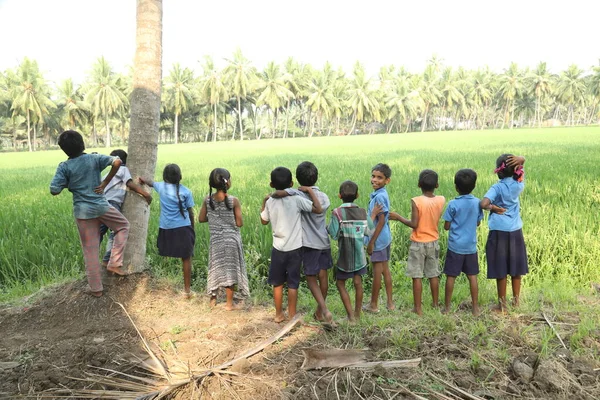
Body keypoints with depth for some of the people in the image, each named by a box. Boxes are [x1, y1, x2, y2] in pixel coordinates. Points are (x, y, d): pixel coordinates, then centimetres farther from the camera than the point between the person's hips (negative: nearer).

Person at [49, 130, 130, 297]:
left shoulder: (64, 167, -6)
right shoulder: (95, 158, -4)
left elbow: (54, 190, -10)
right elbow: (117, 162, -16)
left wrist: (67, 184, 11)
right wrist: (105, 182, -7)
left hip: (82, 211, 1)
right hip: (101, 206, -1)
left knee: (90, 250, 9)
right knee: (123, 226, 24)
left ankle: (96, 288, 16)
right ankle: (114, 263, 11)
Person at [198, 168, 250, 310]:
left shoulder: (208, 200, -6)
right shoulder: (234, 201, -16)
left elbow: (201, 219, 2)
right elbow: (239, 223, -14)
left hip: (215, 240, 3)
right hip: (231, 240, -3)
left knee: (216, 268, 19)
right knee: (230, 270, 7)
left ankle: (213, 298, 29)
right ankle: (229, 303, 16)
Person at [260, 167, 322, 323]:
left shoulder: (270, 202, -3)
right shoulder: (297, 200, -12)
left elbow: (264, 221, 12)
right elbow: (318, 209, -13)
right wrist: (310, 191, -5)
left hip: (278, 248, 2)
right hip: (294, 249, -2)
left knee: (277, 283, 15)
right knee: (293, 284, 7)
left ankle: (279, 314, 23)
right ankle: (292, 315, 14)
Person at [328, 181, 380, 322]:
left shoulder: (337, 213, -15)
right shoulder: (362, 212, -4)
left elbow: (334, 235, -17)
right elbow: (370, 231, 4)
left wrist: (327, 227, 1)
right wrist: (373, 215, 15)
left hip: (344, 256, -4)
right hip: (359, 254, 4)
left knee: (340, 283, 11)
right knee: (358, 283, 15)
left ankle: (350, 315, 5)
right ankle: (357, 313, 25)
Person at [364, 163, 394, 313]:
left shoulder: (379, 196, -19)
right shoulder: (381, 194, 9)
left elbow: (381, 221, -21)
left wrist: (371, 242, -18)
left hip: (378, 239, -9)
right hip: (385, 238, 9)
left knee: (377, 271, 1)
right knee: (385, 269, 14)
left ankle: (373, 305, 13)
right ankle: (390, 302, 22)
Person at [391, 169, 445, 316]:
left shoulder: (416, 201, -18)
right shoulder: (441, 200, -6)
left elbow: (414, 224, -20)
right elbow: (436, 218, 5)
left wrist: (398, 217, -7)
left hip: (418, 244, -4)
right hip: (433, 243, 4)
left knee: (417, 276, 3)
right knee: (434, 275, 16)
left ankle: (418, 308, 8)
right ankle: (436, 304, 28)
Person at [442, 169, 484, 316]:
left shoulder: (453, 204, -13)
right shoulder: (477, 203, -3)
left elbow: (446, 226, -7)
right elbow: (478, 223, 9)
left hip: (455, 246, -3)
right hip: (471, 246, 3)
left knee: (451, 276, 5)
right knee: (472, 276, 10)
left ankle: (447, 306, 13)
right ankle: (475, 307, 16)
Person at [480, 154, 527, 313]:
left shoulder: (497, 187, -16)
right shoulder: (519, 184, -2)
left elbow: (483, 203, -32)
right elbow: (522, 160, 9)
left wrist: (492, 207, -12)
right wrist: (519, 160, -13)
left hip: (499, 232, -5)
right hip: (516, 231, 5)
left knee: (501, 271, 4)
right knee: (516, 269, 17)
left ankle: (502, 305, 13)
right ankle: (516, 300, 31)